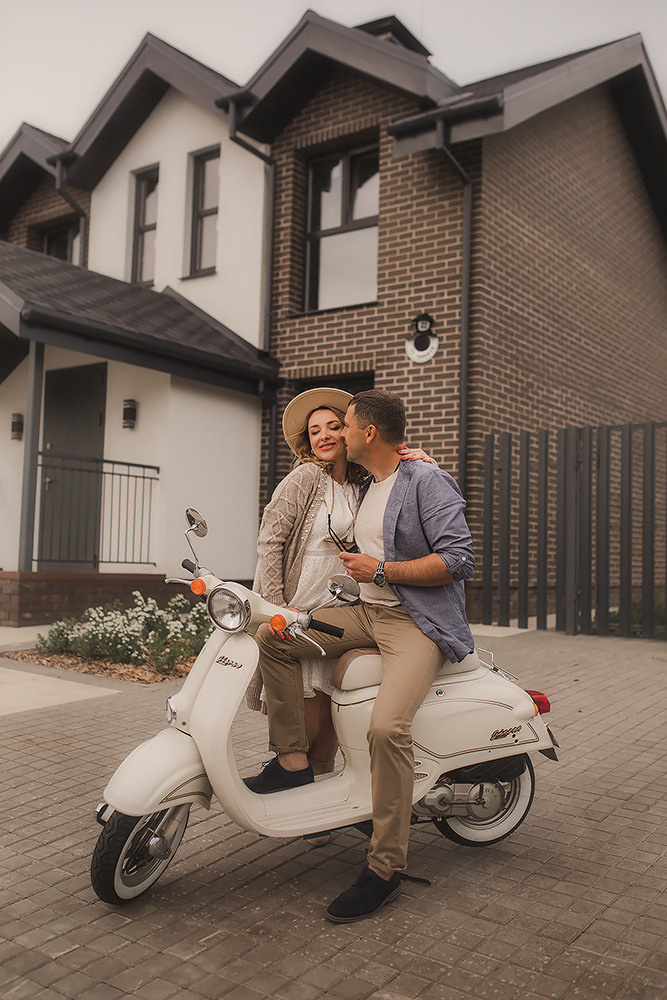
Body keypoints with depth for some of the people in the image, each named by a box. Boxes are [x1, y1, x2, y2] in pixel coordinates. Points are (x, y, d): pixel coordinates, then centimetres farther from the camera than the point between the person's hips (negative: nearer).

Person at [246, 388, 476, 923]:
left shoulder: (427, 482, -8)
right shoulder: (366, 488, 19)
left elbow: (458, 559, -16)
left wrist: (381, 570, -16)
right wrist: (356, 561, 20)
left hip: (419, 623, -8)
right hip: (366, 613, 9)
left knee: (387, 726, -28)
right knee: (272, 637, -7)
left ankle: (386, 868, -15)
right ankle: (293, 759, -2)